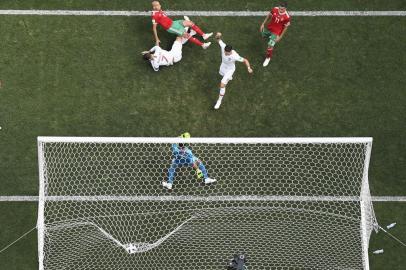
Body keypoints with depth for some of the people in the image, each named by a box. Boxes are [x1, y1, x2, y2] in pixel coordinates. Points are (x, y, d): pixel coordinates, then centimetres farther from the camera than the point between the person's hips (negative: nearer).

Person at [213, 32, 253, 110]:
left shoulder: (235, 56, -43)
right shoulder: (223, 47, -34)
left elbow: (245, 60, -30)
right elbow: (218, 40, -20)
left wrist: (249, 68, -48)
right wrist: (218, 36, -45)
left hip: (230, 69, -5)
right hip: (223, 66, 5)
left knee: (222, 85, -7)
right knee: (222, 74, 38)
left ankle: (219, 101, 14)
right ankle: (229, 77, 75)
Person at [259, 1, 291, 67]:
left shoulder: (287, 17, -31)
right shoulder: (275, 9, -21)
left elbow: (285, 27, -15)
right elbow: (269, 16, 0)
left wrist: (280, 37, -10)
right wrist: (263, 24, 3)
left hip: (276, 32, -5)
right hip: (269, 28, 5)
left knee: (270, 46, -5)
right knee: (264, 36, 31)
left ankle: (268, 58, 23)